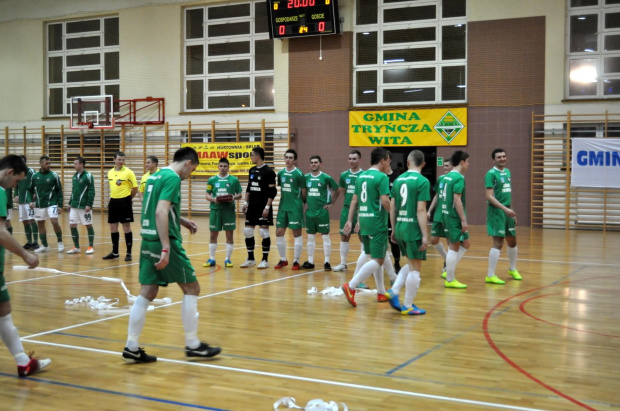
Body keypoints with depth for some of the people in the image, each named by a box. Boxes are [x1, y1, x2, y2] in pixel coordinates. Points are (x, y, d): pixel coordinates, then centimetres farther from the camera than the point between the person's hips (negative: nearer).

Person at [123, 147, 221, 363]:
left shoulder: (155, 176, 16)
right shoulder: (172, 178, -12)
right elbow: (160, 212, -23)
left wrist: (182, 220, 30)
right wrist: (166, 248, -26)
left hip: (148, 241, 9)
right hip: (165, 242, -9)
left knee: (147, 293, 9)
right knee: (192, 288, 4)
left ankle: (132, 347, 9)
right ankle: (192, 345, 9)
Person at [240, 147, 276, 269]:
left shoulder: (268, 171, -11)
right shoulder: (252, 170, 11)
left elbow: (272, 191, -13)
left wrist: (267, 207, -18)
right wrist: (246, 202, 13)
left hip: (263, 206, -7)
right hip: (252, 205, 7)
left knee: (264, 232, -4)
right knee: (247, 231, 7)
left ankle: (265, 260, 6)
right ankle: (250, 259, 18)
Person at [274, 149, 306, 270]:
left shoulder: (299, 174, -9)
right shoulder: (280, 173, 7)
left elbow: (303, 192, -2)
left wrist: (304, 202, 7)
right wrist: (284, 201, 11)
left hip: (295, 208, -5)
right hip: (283, 207, 6)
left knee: (297, 234, 0)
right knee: (279, 233, 6)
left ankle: (296, 261, 8)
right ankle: (283, 260, 19)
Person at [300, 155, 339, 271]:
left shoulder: (326, 177, -5)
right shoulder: (306, 177, 5)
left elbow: (337, 190, 3)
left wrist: (330, 203, -1)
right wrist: (305, 202, 7)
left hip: (322, 212, -4)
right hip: (309, 211, 4)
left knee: (325, 236, 0)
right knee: (310, 237, 10)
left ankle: (327, 262, 5)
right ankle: (310, 262, 17)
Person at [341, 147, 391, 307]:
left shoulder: (362, 176, 13)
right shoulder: (381, 177, -12)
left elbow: (354, 200, 13)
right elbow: (385, 201, -19)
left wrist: (350, 220, 15)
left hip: (364, 221, 9)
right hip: (377, 223, -9)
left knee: (376, 257, 17)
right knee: (378, 260, -5)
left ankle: (381, 293, 23)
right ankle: (350, 286, -16)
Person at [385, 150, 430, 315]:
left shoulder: (398, 179, 9)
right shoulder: (422, 181, -10)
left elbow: (392, 207, 11)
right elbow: (420, 210, -16)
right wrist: (425, 235, -14)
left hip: (400, 228, 7)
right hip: (413, 229, -6)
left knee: (410, 264, 21)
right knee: (415, 268, 4)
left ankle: (393, 291, 9)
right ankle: (408, 306, 9)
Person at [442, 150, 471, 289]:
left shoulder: (447, 176, 12)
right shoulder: (459, 177, -15)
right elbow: (457, 199, -20)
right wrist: (463, 219, -18)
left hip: (447, 214, 9)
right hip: (454, 216, -9)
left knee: (465, 243, 16)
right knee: (454, 247, -1)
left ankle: (449, 271, 16)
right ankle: (450, 280, 6)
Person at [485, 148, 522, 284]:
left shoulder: (507, 172, 13)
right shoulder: (491, 174, -12)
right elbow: (489, 196, -19)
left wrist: (511, 211, 18)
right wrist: (505, 209, -24)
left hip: (507, 211, 8)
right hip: (496, 212, -8)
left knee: (512, 241, 16)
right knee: (498, 243, -10)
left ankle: (513, 269, 36)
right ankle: (490, 275, -4)